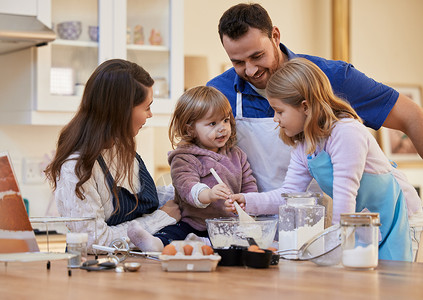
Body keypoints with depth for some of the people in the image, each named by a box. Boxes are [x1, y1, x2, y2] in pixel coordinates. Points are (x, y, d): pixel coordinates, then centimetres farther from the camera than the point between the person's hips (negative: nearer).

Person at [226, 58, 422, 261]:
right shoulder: (304, 145, 3)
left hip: (391, 214, -8)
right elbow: (290, 193, 2)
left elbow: (345, 194, -27)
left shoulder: (346, 132, -25)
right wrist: (249, 201, -10)